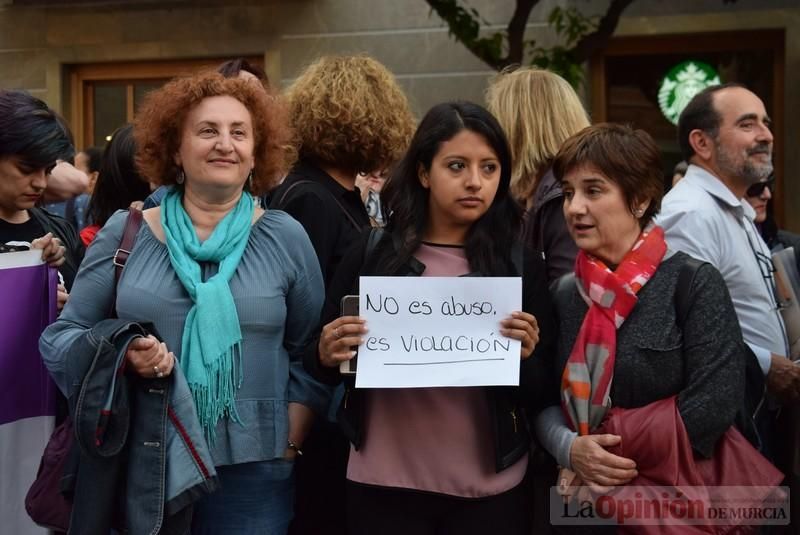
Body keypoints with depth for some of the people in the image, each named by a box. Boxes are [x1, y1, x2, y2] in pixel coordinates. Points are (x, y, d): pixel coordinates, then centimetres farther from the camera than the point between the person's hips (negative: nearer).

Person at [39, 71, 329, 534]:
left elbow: (311, 355, 6)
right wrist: (120, 356, -13)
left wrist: (290, 445, -2)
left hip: (252, 470, 0)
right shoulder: (125, 233, 1)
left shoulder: (285, 238, 1)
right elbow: (62, 337, 5)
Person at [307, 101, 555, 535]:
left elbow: (540, 396, 1)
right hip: (383, 485, 0)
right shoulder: (371, 254, -2)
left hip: (490, 491, 0)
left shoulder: (522, 265, -1)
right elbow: (321, 356, 5)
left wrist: (525, 359, -19)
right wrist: (327, 356, -15)